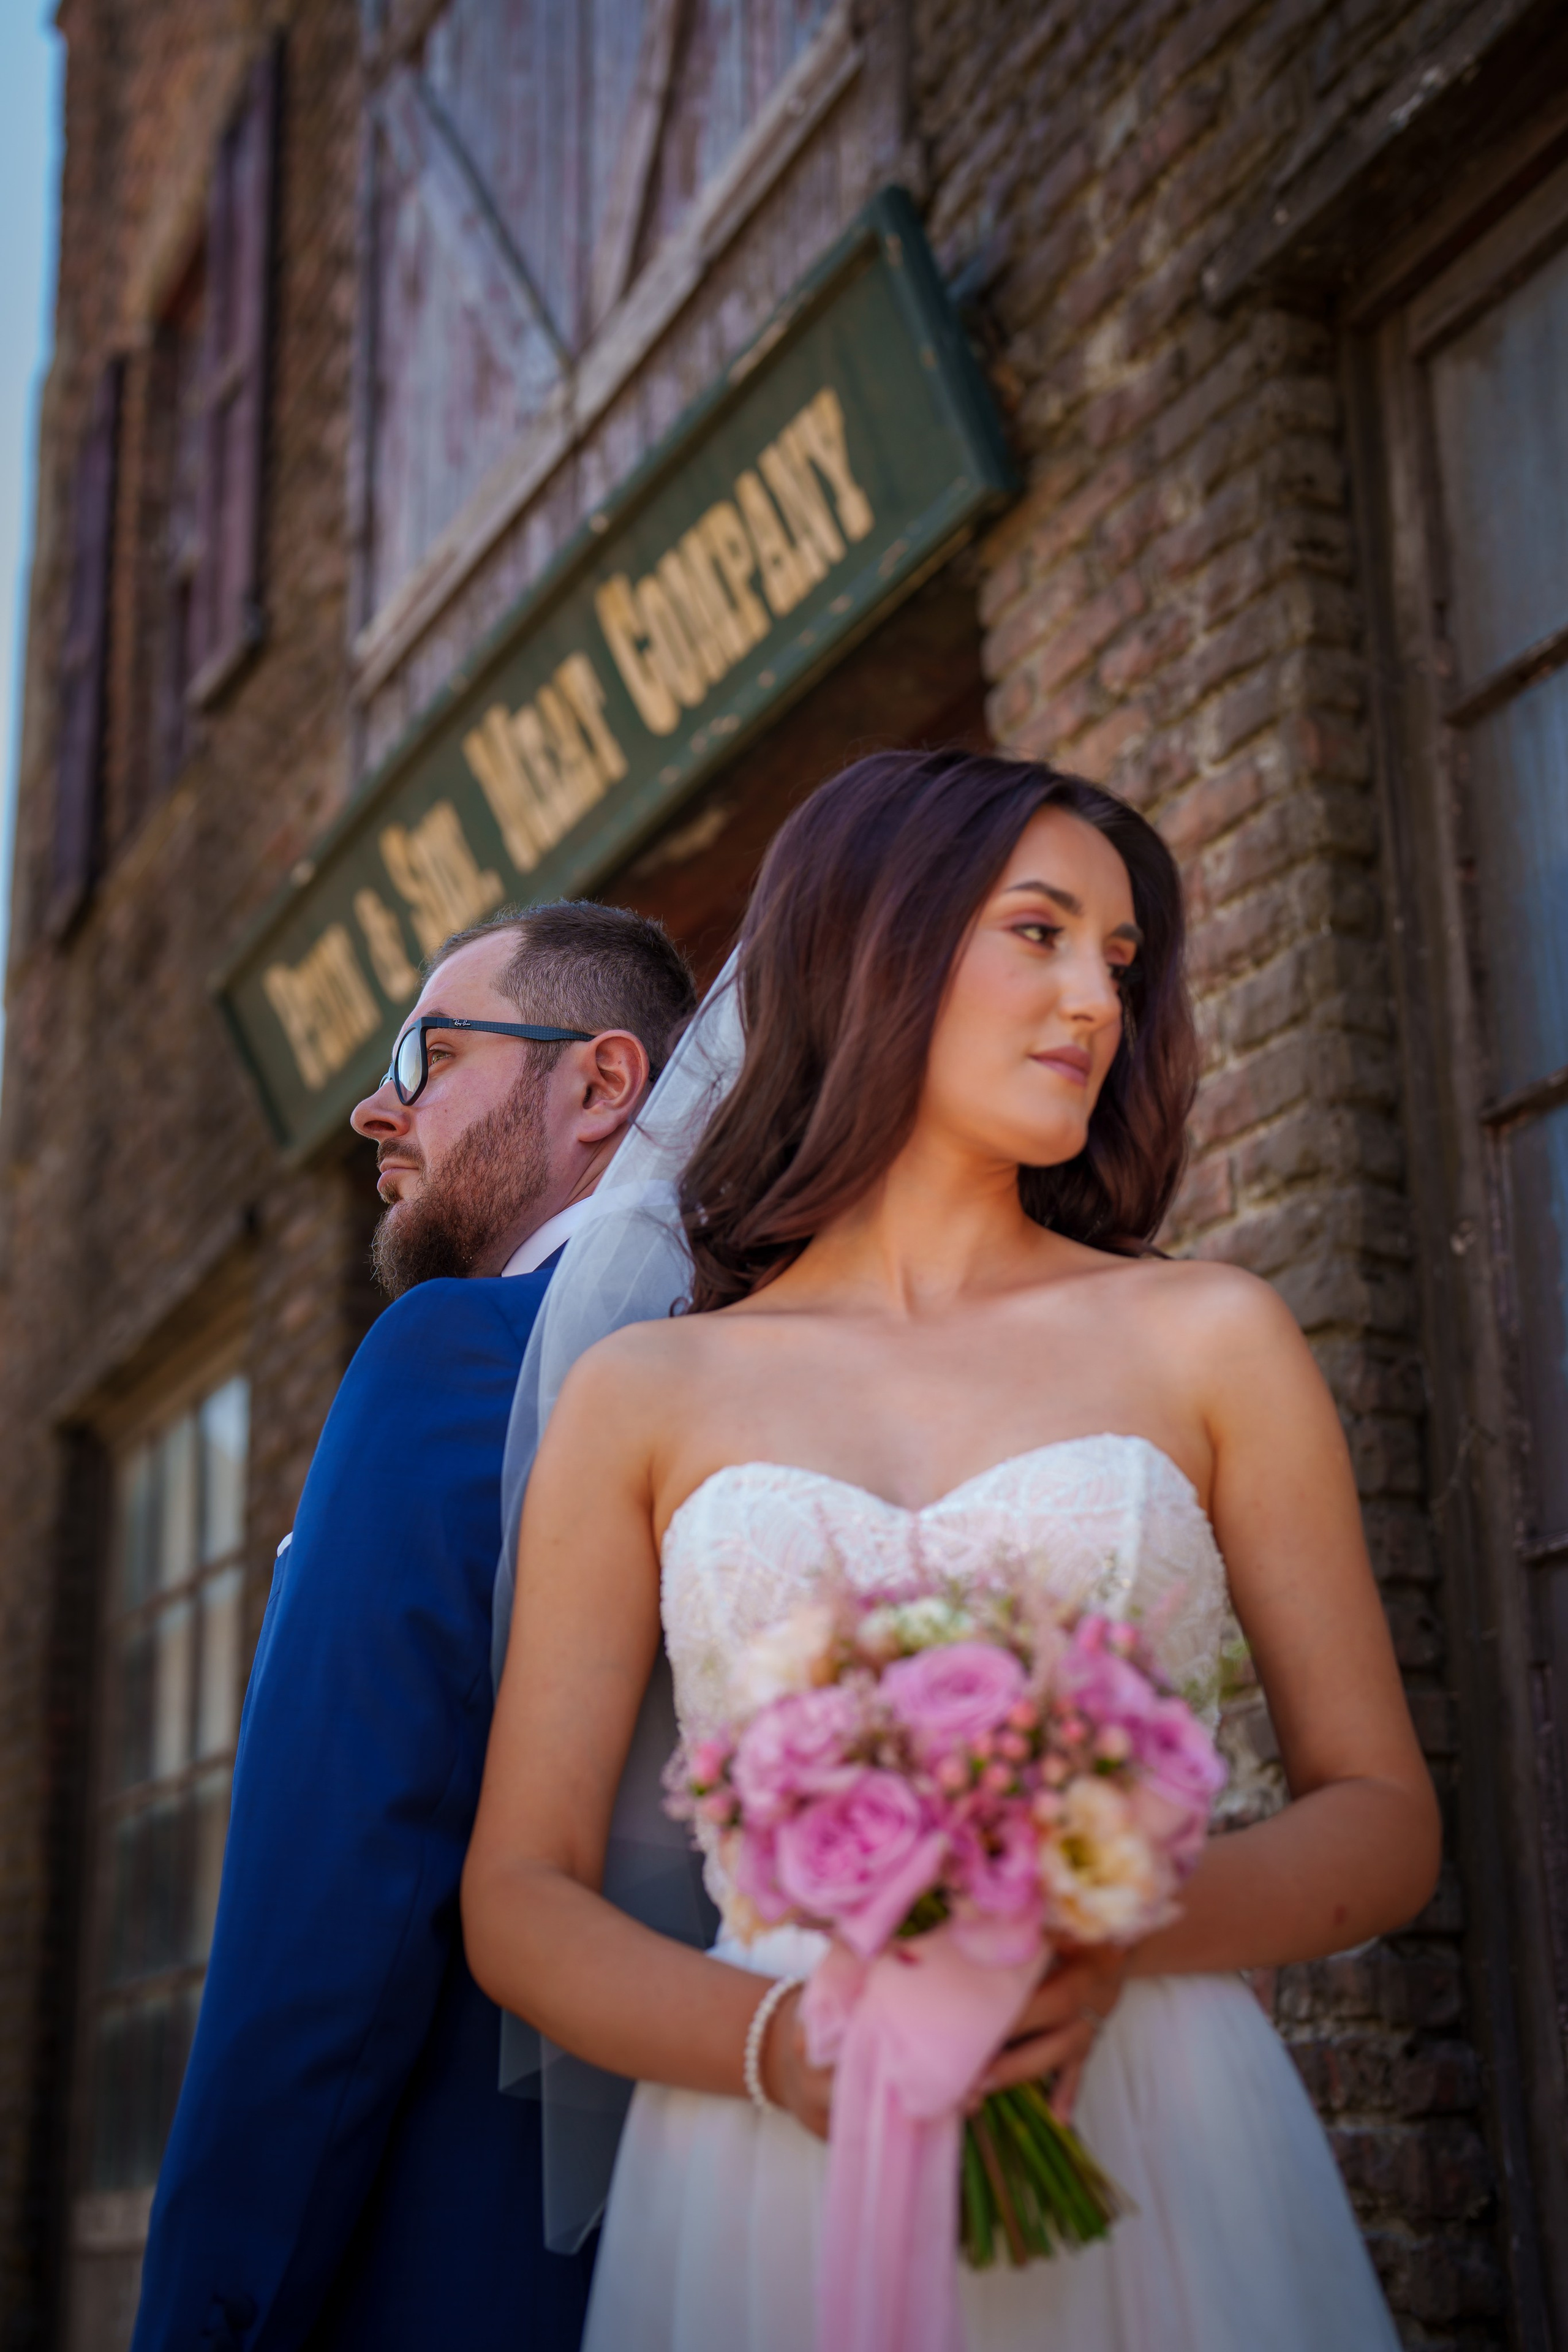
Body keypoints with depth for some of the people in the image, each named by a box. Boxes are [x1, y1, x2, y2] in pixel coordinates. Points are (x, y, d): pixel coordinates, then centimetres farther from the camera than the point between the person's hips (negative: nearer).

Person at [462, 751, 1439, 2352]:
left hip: (1159, 2156, 1)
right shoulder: (642, 1397, 4)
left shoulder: (1209, 1338, 5)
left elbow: (1386, 1818, 5)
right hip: (768, 2180, 0)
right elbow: (519, 1893, 3)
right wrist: (778, 2039, -16)